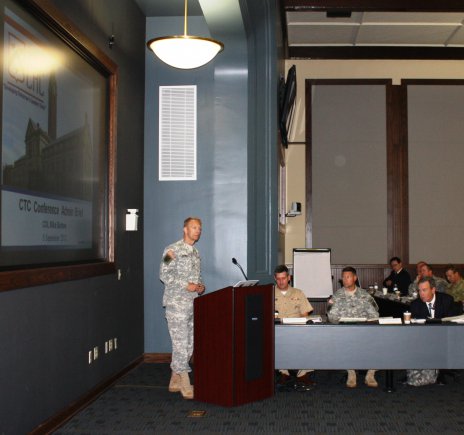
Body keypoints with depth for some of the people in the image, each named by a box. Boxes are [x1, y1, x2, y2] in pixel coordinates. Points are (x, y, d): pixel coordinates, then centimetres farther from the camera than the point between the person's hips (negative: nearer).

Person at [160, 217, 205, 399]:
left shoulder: (195, 252, 17)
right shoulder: (173, 250, -8)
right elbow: (164, 274, -14)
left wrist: (200, 285, 4)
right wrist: (186, 285, -18)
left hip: (192, 304, 8)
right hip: (176, 304, -8)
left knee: (188, 345, 10)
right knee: (181, 344, -7)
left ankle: (175, 382, 21)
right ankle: (185, 386, -1)